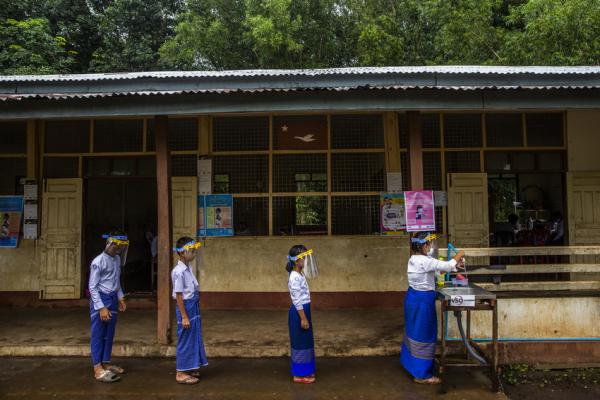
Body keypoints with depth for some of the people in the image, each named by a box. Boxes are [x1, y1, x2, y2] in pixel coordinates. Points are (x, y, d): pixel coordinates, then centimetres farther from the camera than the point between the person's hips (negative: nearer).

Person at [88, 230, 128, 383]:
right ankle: (98, 369, 7)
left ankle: (106, 364, 25)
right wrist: (101, 307, -18)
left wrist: (120, 298, 13)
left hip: (113, 299, 7)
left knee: (109, 334, 14)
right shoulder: (98, 261, -15)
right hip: (100, 299, -7)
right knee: (98, 335, 1)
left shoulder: (117, 259, 7)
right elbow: (92, 287, -15)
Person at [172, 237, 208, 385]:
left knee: (194, 338, 17)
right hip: (186, 306, -9)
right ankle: (181, 373, 16)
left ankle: (189, 369, 31)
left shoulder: (188, 269, 8)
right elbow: (179, 295, -19)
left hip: (193, 305, 9)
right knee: (185, 339, 2)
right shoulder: (179, 271, -19)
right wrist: (184, 316, -18)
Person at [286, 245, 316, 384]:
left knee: (306, 342, 16)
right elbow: (297, 300, -21)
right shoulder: (295, 278, -20)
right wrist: (303, 318, -20)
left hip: (304, 310, 10)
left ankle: (305, 371, 28)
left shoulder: (300, 275, 10)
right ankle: (299, 374, 12)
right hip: (299, 312, -10)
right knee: (300, 343, 0)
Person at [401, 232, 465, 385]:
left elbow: (436, 269, 15)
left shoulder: (414, 259, 5)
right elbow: (447, 266, -21)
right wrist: (458, 256, -3)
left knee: (414, 332, 24)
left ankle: (410, 362, 41)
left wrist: (454, 264, 10)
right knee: (423, 336, 2)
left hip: (413, 298, 10)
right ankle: (422, 374, 13)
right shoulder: (425, 261, -24)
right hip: (422, 301, -9)